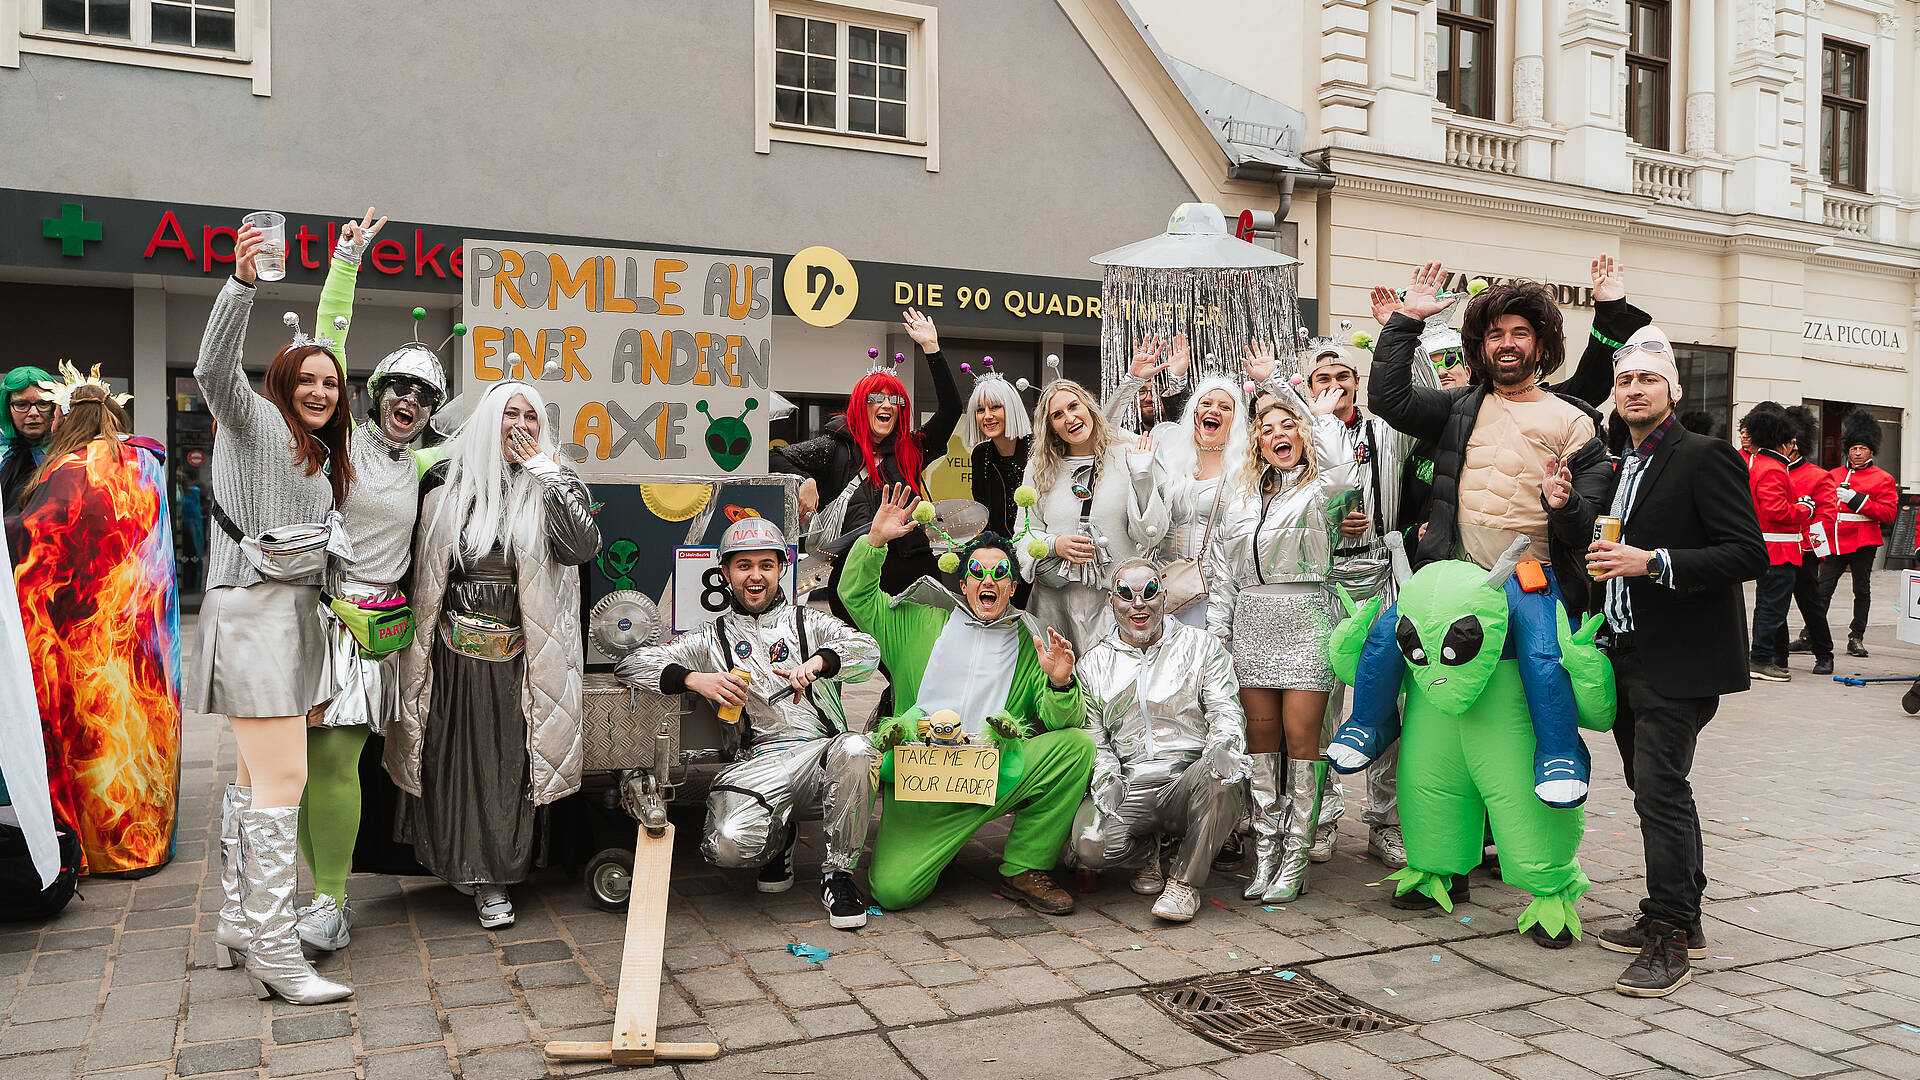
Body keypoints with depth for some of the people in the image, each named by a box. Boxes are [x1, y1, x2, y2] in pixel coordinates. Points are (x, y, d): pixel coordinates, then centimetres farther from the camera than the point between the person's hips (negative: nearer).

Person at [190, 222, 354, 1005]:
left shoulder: (325, 460, 22)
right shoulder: (254, 420, -2)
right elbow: (214, 369, -22)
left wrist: (326, 543, 9)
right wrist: (242, 281, -32)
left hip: (292, 617, 9)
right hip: (251, 612, -9)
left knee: (257, 777, 13)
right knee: (282, 778, -13)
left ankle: (239, 926, 22)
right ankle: (274, 951, -10)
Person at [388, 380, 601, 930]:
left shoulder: (553, 483, 0)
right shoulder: (447, 480, 3)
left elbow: (583, 545, -17)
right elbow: (421, 560, 13)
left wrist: (543, 470, -15)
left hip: (517, 653, -1)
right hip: (452, 652, 1)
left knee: (507, 763, 3)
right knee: (451, 757, 8)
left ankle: (493, 878, 15)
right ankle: (459, 863, 28)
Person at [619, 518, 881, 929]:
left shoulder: (808, 622, 16)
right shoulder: (714, 638, 16)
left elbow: (867, 650, -3)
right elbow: (632, 665, 8)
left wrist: (816, 661, -24)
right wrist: (695, 679, -11)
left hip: (824, 751, 0)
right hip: (763, 762, 0)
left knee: (855, 749, -36)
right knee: (727, 844, -28)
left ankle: (838, 872, -12)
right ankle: (780, 837, 12)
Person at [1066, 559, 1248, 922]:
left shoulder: (1201, 646, 12)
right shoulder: (1093, 665, 15)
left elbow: (1226, 710, 2)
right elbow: (1091, 736, 12)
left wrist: (1222, 743, -21)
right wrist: (1106, 777, -8)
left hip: (1190, 780, -1)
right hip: (1127, 788, 1)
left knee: (1220, 775, -36)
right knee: (1087, 845, -28)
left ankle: (1185, 880, -13)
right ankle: (1147, 851, 11)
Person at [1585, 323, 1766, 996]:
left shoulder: (1704, 457, -8)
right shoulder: (1624, 468, 17)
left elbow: (1749, 554, -16)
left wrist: (1654, 563, -22)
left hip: (1677, 663, -8)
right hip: (1628, 657, 8)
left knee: (1661, 790, -10)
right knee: (1653, 788, 14)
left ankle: (1669, 938, -1)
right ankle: (1681, 918, 26)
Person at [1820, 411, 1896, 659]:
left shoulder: (1883, 479, 1)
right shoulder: (1834, 475, 13)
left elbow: (1889, 514, -7)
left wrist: (1857, 499, -17)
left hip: (1863, 543, -3)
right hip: (1834, 542, 3)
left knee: (1861, 590, 6)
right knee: (1822, 590, -3)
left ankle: (1856, 638, 14)